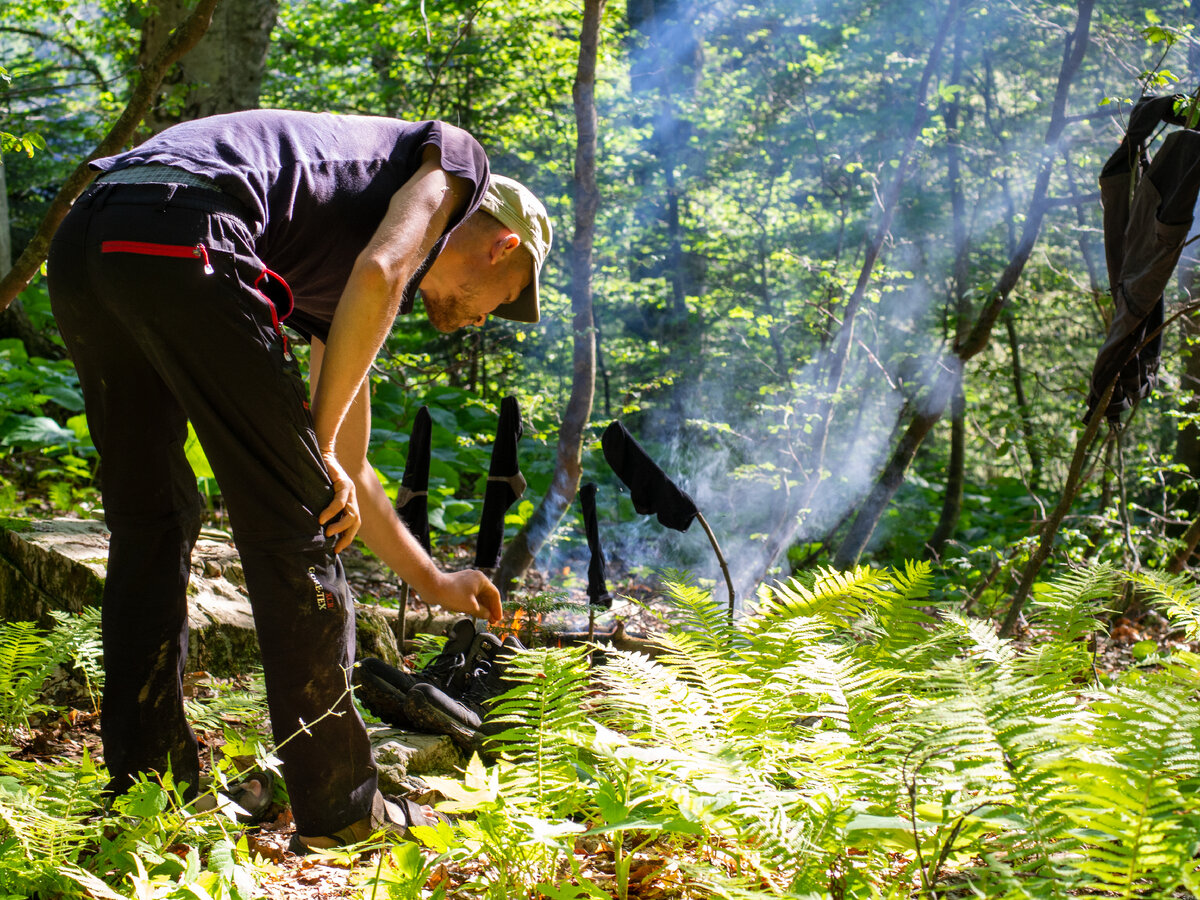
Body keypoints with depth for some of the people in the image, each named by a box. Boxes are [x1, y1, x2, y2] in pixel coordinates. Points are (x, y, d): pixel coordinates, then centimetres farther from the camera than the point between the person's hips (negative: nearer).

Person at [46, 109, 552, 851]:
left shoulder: (345, 299, 36)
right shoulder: (457, 162, 19)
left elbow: (347, 470, 42)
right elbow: (379, 272, -4)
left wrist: (433, 581, 54)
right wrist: (320, 443, 2)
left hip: (81, 244, 9)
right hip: (185, 238, -9)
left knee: (150, 523, 21)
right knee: (295, 528, 1)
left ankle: (145, 792, 27)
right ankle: (340, 815, 10)